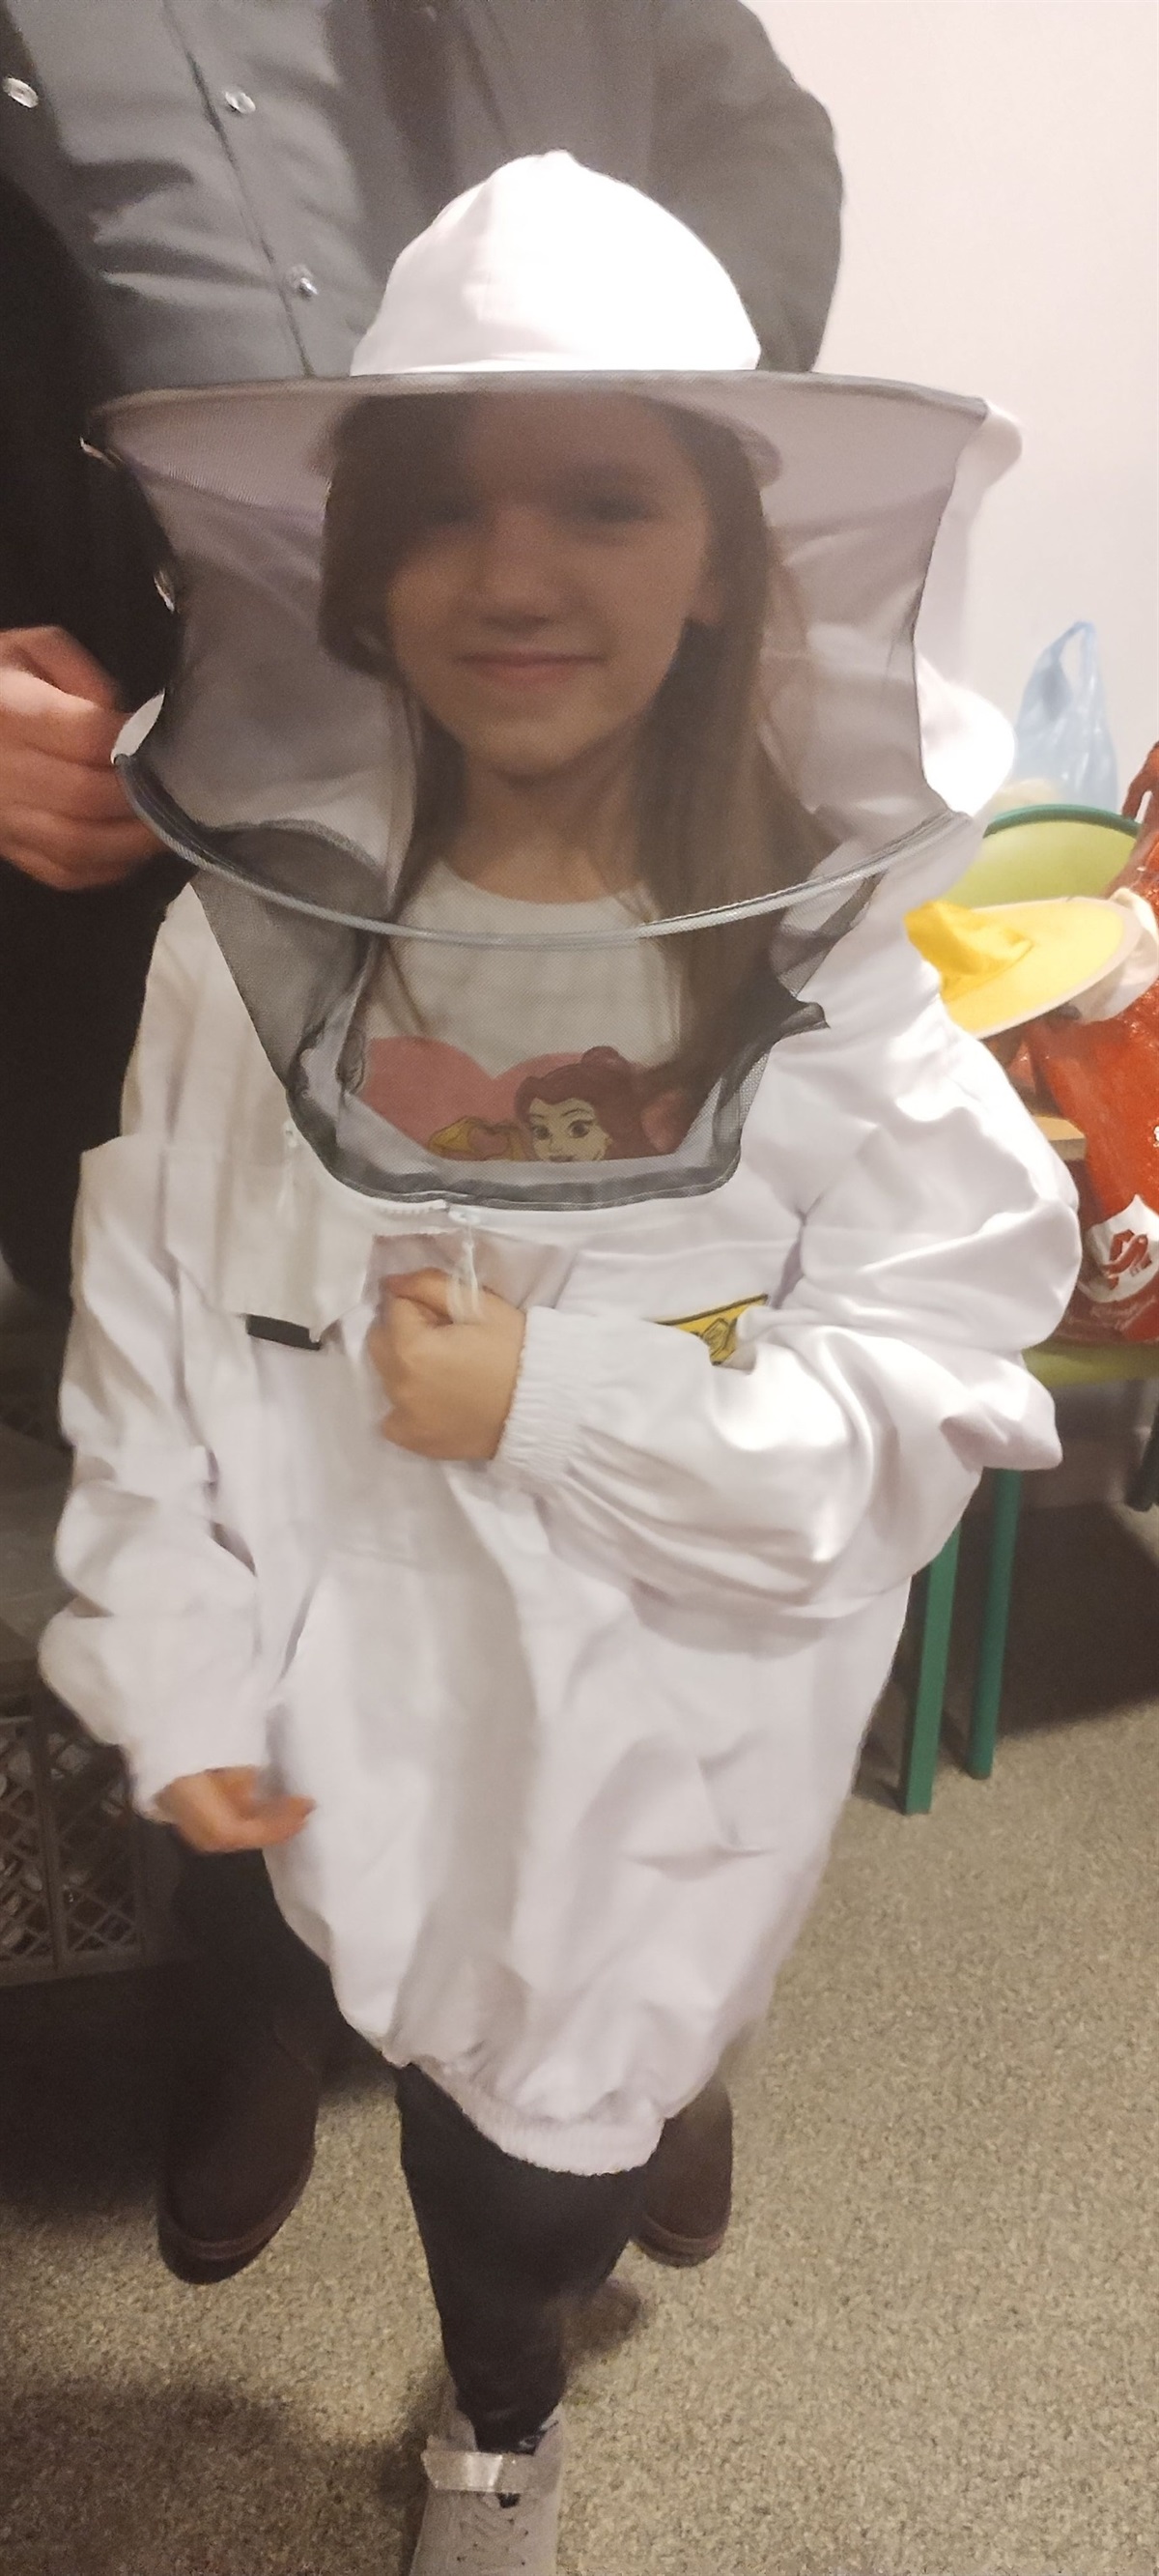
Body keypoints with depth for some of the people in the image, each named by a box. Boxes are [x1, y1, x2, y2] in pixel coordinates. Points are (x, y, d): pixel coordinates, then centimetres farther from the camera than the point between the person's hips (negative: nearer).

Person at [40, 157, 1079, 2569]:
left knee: (551, 2151, 15)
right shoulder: (263, 928, -12)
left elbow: (919, 1405, -13)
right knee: (454, 2080, 23)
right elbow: (144, 1315, -4)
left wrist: (555, 1406, -22)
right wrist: (182, 1670, -3)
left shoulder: (821, 976, -16)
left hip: (667, 1722, -1)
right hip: (369, 1698, 2)